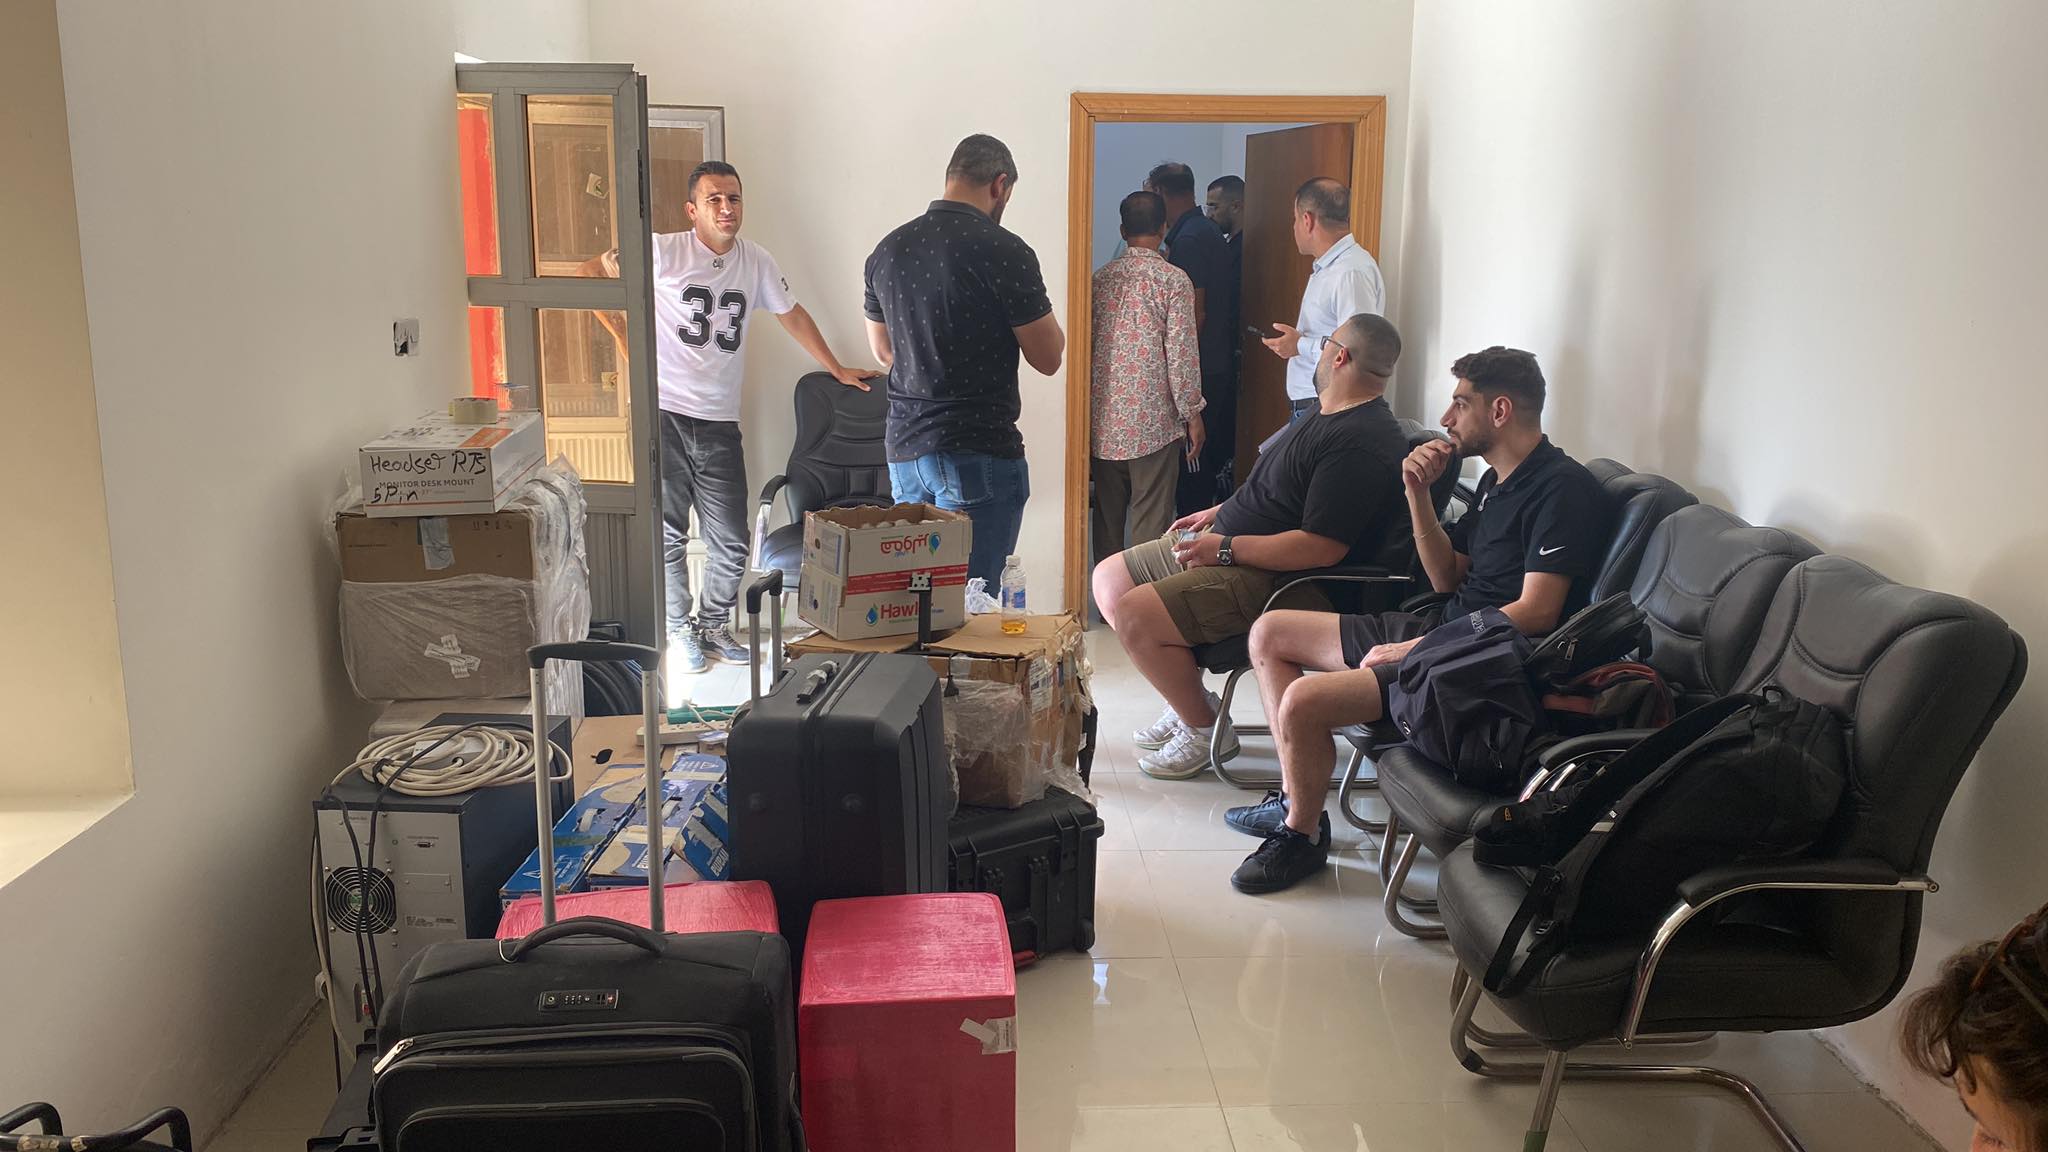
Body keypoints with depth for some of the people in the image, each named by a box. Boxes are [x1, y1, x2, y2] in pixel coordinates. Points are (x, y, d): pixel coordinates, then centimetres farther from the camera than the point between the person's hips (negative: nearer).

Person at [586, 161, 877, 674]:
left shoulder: (756, 262, 9)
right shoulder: (663, 251, -5)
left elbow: (792, 315, 22)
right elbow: (591, 274, -2)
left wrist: (838, 370, 26)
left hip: (719, 424, 4)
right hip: (665, 418, -4)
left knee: (731, 543, 6)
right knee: (669, 535, 5)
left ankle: (714, 625, 27)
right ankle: (678, 631, 21)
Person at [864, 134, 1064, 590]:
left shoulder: (888, 250, 8)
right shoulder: (1003, 250, -13)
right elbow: (1047, 358, -7)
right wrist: (1039, 308, 10)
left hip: (905, 449, 7)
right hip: (979, 451, -7)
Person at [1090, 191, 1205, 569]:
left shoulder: (1101, 277, 6)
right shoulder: (1173, 280, -7)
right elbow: (1181, 353, -11)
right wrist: (1192, 414, -2)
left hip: (1104, 421, 4)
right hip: (1154, 422, -4)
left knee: (1107, 514, 12)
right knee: (1151, 522, 0)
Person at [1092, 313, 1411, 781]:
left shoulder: (1361, 444, -23)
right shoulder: (1332, 417, 13)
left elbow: (1320, 548, -29)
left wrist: (1225, 548, -22)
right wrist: (1219, 513, 15)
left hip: (1267, 575, -11)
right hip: (1225, 541, 11)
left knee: (1133, 616, -23)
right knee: (1108, 579, 10)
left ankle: (1206, 729, -2)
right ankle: (1191, 700, 15)